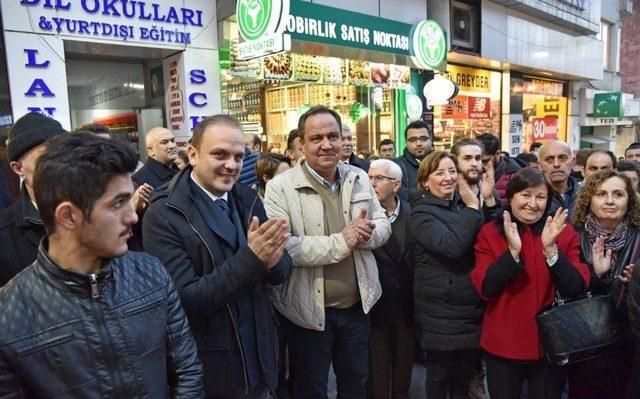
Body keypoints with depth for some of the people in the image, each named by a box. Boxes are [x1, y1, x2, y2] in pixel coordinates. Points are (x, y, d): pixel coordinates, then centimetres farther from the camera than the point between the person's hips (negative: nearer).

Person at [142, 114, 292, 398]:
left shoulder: (249, 199, -1)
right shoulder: (163, 215, -17)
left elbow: (281, 272, 1)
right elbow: (184, 300, -20)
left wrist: (274, 260, -21)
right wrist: (249, 257, -29)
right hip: (207, 367, -4)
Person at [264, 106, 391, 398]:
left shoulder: (359, 178, 3)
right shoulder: (280, 187, -15)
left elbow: (383, 225, 6)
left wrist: (366, 234, -17)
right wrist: (340, 242, -28)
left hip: (358, 305, 5)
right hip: (309, 309, -4)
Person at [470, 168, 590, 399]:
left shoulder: (564, 233, -3)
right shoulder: (490, 233, -5)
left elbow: (576, 290, -11)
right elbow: (484, 289, -14)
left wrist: (550, 249, -25)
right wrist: (513, 251, -25)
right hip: (502, 347, 0)